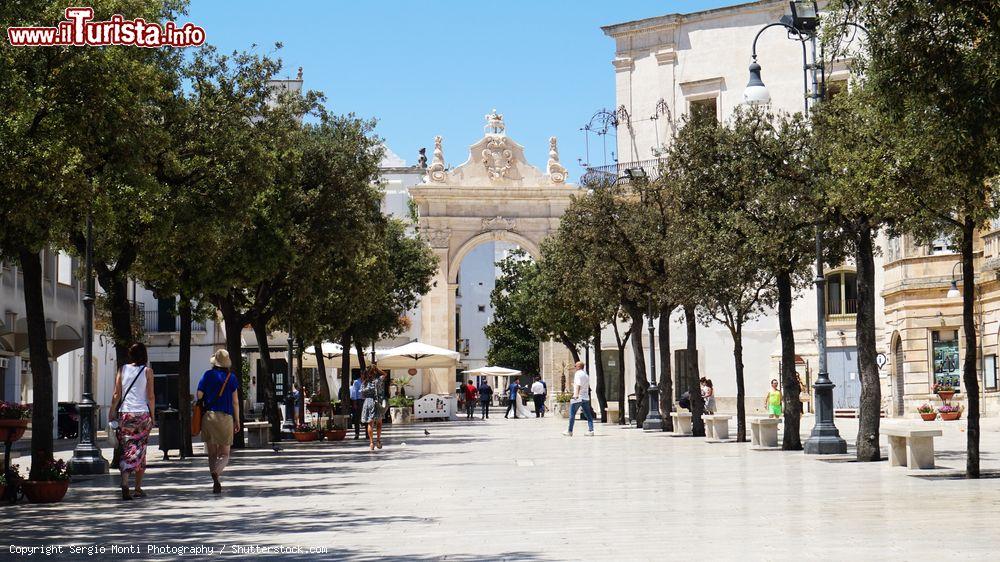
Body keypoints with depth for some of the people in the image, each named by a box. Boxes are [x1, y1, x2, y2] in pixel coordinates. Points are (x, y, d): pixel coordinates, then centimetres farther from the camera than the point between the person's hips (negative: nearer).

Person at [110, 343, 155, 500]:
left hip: (125, 413, 1)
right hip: (142, 413, -1)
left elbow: (117, 394, 2)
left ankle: (124, 482, -19)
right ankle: (138, 488, 10)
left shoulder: (122, 369, 5)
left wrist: (112, 411, 9)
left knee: (126, 449, 2)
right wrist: (152, 416, 6)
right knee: (140, 450, 7)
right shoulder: (147, 371, 0)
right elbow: (151, 396, -1)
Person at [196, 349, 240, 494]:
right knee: (224, 454, 4)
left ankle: (216, 482, 4)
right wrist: (237, 421, 7)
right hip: (226, 417, -1)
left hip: (209, 416, 1)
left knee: (212, 453, 11)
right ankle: (216, 472, -26)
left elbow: (199, 396, -1)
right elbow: (235, 401, 1)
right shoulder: (231, 377, 1)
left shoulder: (208, 375, 2)